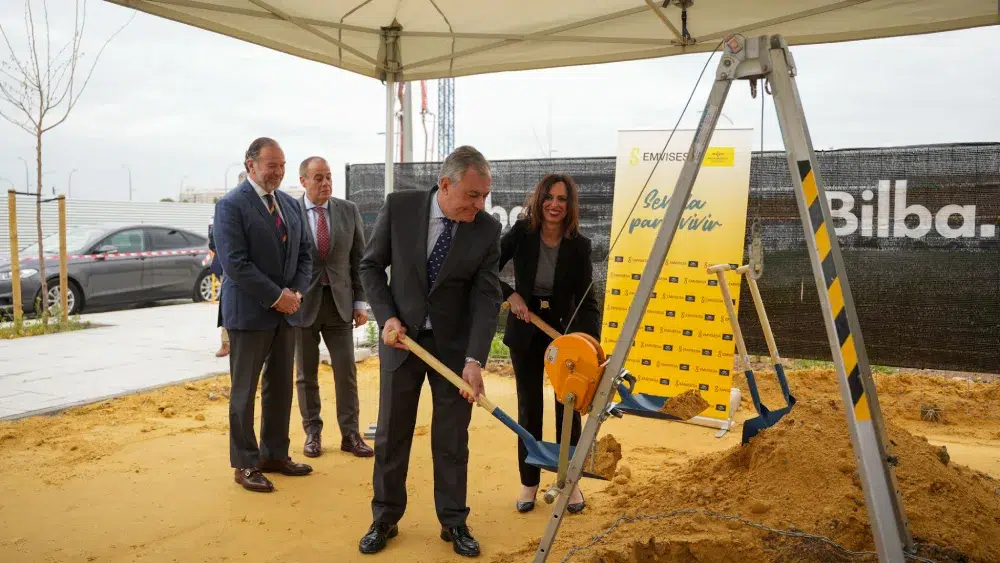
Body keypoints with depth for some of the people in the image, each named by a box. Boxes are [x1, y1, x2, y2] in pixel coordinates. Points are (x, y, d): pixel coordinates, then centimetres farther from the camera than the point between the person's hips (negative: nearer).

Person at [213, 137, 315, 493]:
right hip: (249, 312, -6)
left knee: (281, 387, 13)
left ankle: (275, 454, 26)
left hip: (286, 310, 7)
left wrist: (297, 292, -5)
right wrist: (276, 296, -18)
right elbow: (235, 263, -18)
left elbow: (304, 253, 12)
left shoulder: (290, 204, 11)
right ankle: (246, 464, 15)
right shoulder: (231, 205, -10)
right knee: (245, 391, 4)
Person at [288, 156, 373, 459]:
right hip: (303, 302, -1)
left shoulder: (349, 210, 2)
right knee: (306, 374, 9)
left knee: (346, 371, 4)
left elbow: (360, 259, 4)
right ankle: (312, 433, 23)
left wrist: (360, 302, 1)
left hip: (340, 301, 2)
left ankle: (350, 434, 16)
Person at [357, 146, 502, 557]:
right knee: (391, 435, 9)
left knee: (452, 439, 7)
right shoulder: (398, 206, -13)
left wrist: (474, 359, -22)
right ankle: (385, 519, 25)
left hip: (454, 343, 0)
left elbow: (487, 297, -14)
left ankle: (454, 522, 22)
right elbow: (371, 265, -2)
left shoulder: (487, 228, -13)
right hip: (402, 337, 0)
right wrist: (386, 317, -13)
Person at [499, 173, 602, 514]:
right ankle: (529, 483, 22)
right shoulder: (521, 233, -12)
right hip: (525, 329, 0)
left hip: (564, 330, 0)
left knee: (568, 406, 5)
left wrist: (593, 341, -26)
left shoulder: (579, 245, -12)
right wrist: (510, 295, -21)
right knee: (529, 408, 8)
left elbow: (586, 298, -13)